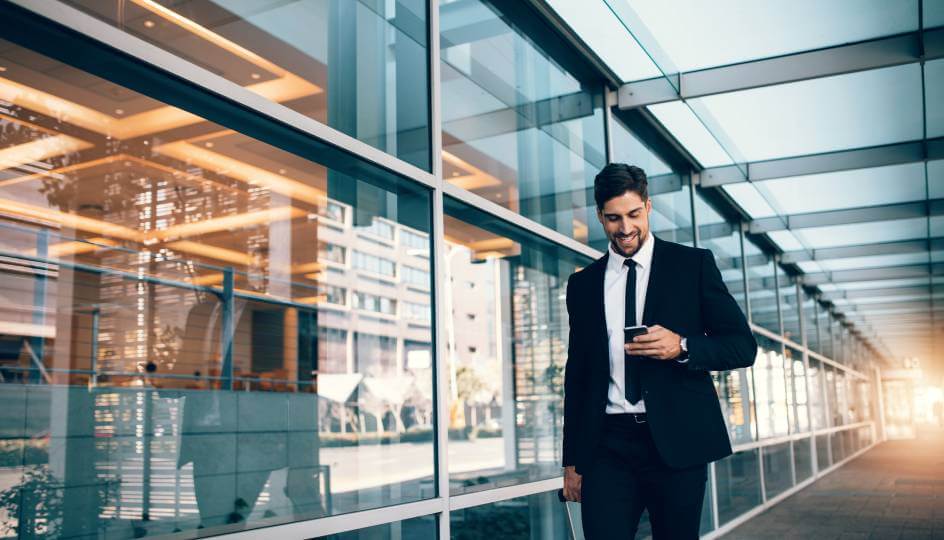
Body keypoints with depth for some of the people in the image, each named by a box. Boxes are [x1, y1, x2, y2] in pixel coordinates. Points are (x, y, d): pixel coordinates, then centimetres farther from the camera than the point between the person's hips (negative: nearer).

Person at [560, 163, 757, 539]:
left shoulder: (694, 264, 4)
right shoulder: (583, 284, 11)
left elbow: (744, 345, 4)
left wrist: (682, 347, -15)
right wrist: (572, 460, 11)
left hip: (678, 443, -1)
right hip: (608, 446, 2)